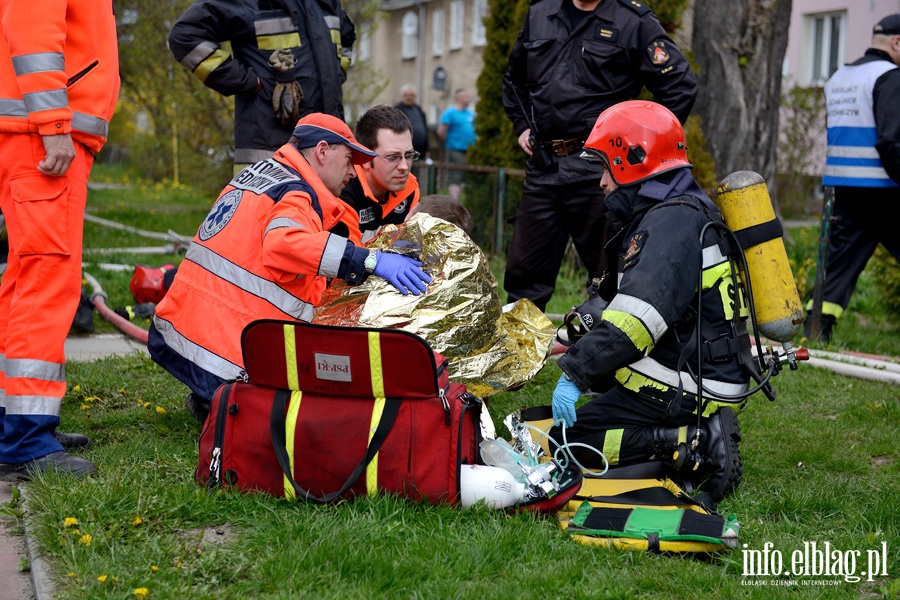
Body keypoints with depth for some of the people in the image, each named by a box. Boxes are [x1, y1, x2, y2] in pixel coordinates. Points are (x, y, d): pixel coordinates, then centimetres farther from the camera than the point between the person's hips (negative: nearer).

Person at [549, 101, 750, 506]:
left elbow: (638, 316, -29)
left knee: (565, 443, -12)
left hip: (680, 392, -10)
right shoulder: (688, 212, 17)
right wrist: (579, 348, 15)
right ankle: (700, 434, 8)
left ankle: (692, 446, -16)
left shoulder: (673, 221, -16)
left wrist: (576, 373, -29)